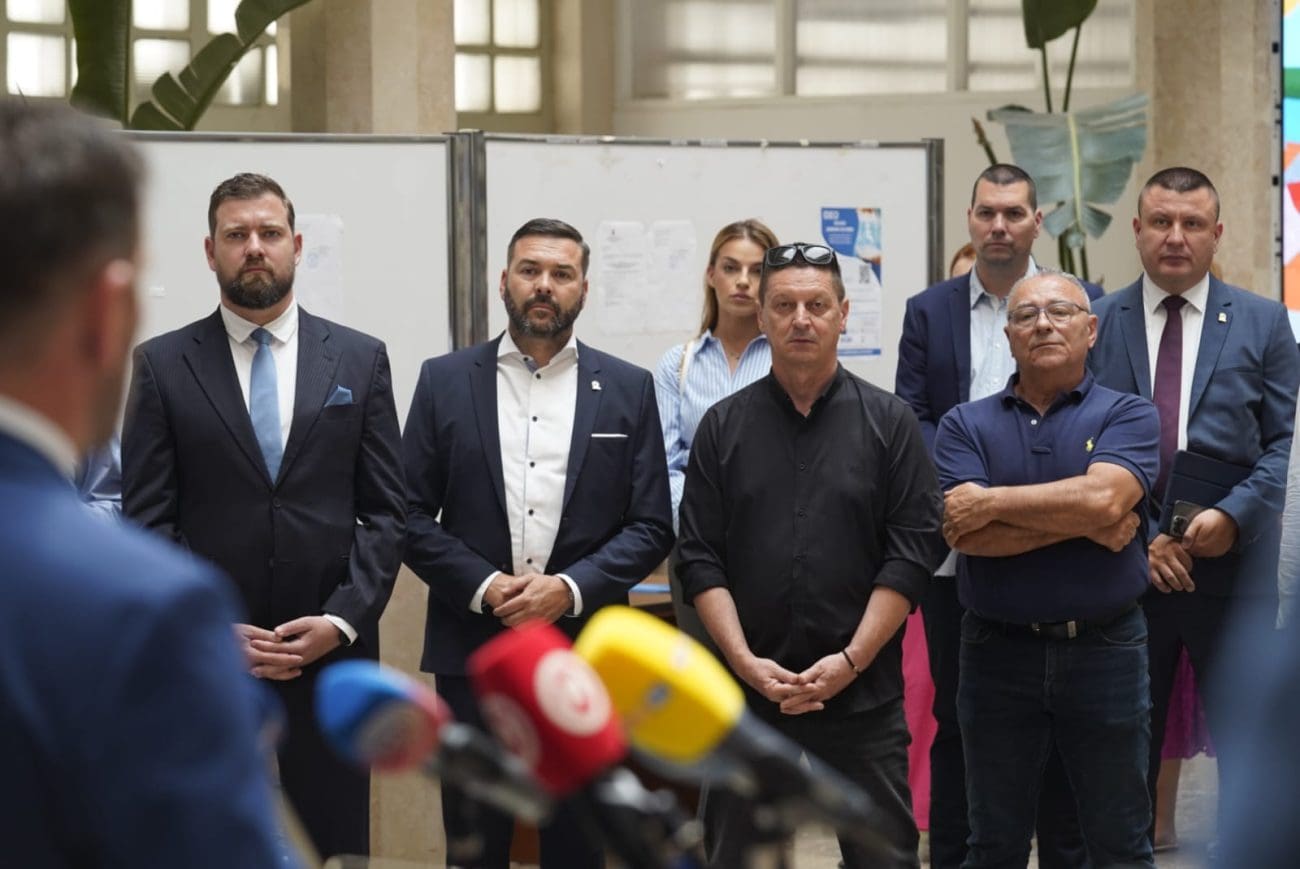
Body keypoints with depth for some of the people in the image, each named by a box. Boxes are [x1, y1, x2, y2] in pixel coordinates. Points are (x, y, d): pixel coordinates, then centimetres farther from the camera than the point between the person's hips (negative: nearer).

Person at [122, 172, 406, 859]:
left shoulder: (359, 359, 6)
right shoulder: (162, 365, 3)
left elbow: (385, 513, 4)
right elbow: (147, 520, -1)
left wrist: (343, 621, -8)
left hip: (334, 651, 1)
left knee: (336, 843, 4)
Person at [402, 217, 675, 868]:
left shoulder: (627, 390, 5)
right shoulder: (445, 381, 5)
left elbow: (651, 526, 2)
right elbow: (411, 515, 2)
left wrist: (570, 588, -12)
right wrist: (484, 587, -11)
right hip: (471, 651, 0)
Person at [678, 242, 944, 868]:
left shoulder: (889, 423, 2)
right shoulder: (723, 427, 6)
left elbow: (912, 553, -3)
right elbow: (701, 559, 2)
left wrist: (850, 662, -12)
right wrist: (746, 663, -11)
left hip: (863, 692, -1)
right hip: (746, 693, 1)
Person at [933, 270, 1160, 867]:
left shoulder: (1127, 416, 1)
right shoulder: (965, 426, 4)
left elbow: (1104, 497, -19)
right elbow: (964, 533, -12)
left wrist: (992, 502, -12)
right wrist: (1086, 523, -14)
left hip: (1105, 650, -1)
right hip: (999, 653, 1)